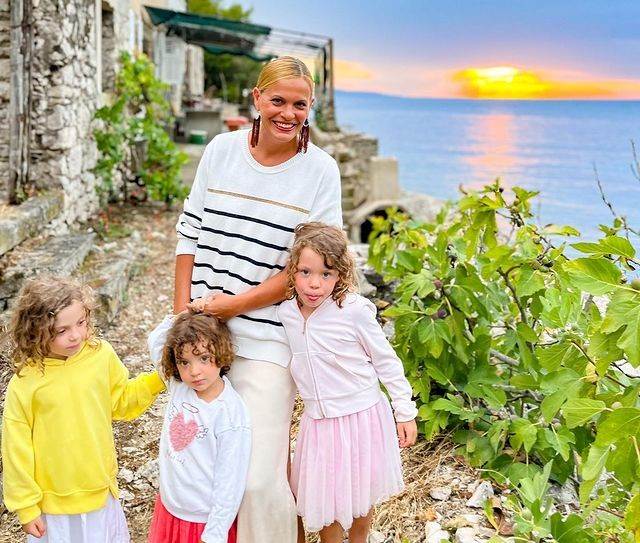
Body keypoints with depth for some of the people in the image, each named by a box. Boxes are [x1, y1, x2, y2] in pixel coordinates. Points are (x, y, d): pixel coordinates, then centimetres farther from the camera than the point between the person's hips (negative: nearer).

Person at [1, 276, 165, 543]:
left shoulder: (101, 354, -9)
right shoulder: (24, 383, -19)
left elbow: (121, 401, 8)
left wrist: (158, 379, -4)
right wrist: (26, 507, -4)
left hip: (102, 490, 3)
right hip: (54, 500, -3)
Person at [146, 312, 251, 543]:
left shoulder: (231, 416, -25)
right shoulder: (178, 385, -8)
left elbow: (229, 484, -20)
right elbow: (155, 341, 7)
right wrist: (179, 318, -9)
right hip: (168, 507, 6)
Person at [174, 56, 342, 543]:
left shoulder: (320, 170, -6)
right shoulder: (221, 150, 4)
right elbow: (190, 232, 8)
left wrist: (235, 304, -12)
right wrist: (183, 313, 3)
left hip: (265, 342, -3)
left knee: (259, 478, -4)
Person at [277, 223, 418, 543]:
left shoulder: (354, 310, -19)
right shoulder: (284, 313, -8)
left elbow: (386, 361, -9)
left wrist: (405, 412, -5)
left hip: (362, 417, -3)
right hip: (318, 420, 3)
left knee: (361, 495, 16)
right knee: (323, 498, 10)